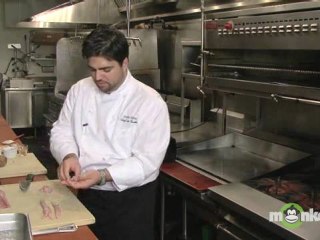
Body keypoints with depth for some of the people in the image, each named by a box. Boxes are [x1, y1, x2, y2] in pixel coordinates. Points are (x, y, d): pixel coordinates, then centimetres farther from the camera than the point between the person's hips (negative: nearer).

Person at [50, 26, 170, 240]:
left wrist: (103, 175, -30)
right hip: (88, 195, 4)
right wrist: (69, 155, -19)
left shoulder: (150, 101, -16)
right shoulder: (79, 91, 0)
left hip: (132, 201, -4)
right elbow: (61, 131, 3)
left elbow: (148, 161, -19)